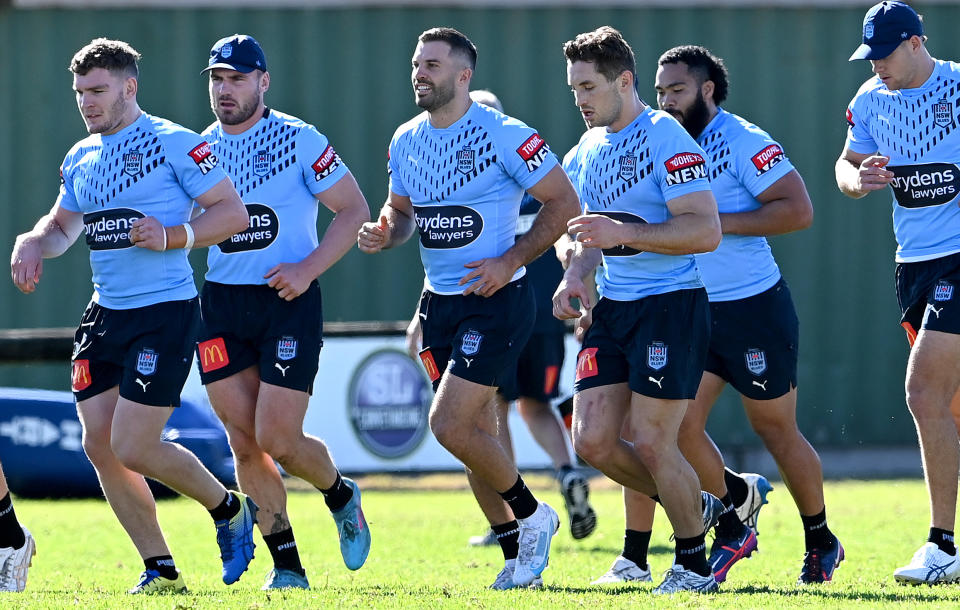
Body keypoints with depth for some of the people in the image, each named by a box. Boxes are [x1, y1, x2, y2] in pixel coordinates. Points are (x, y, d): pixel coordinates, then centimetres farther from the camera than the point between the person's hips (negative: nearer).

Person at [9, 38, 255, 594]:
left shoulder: (173, 143, -8)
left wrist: (171, 236, -22)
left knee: (133, 447, -12)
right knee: (100, 445, 2)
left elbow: (233, 212, -9)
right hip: (106, 314, 8)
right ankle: (161, 570, 13)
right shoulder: (81, 158, 14)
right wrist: (33, 244, 5)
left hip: (166, 312, -8)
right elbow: (63, 224, 27)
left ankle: (230, 511, 14)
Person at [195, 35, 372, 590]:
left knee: (278, 440, -9)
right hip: (221, 305, 4)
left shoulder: (300, 141, -5)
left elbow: (354, 209, -3)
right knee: (244, 443, 0)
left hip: (288, 301, -4)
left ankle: (342, 496, 23)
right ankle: (287, 566, 9)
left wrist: (308, 268, -14)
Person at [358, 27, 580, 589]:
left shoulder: (504, 136, -14)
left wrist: (511, 261, -17)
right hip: (440, 302, 7)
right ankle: (518, 552, 20)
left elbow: (564, 202, -10)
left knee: (450, 424, -14)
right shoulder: (406, 141, 6)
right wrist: (386, 233, -1)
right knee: (474, 430, 9)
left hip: (497, 301, -7)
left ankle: (532, 516, 7)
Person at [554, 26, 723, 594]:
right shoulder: (589, 148, 13)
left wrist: (624, 233, -26)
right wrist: (576, 276, 6)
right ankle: (698, 508, 22)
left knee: (652, 443, -8)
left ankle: (694, 563, 12)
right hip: (612, 309, 8)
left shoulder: (666, 139, -13)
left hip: (671, 306, -8)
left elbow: (706, 231, -19)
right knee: (593, 441, 0)